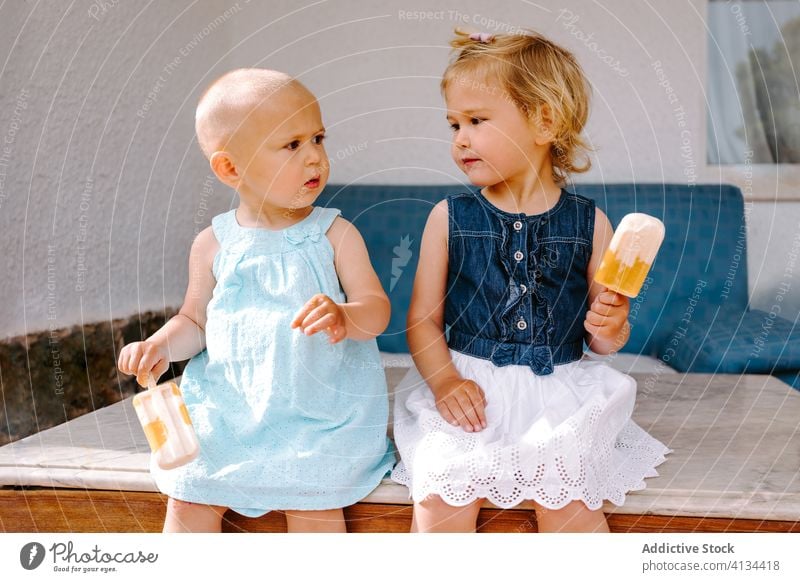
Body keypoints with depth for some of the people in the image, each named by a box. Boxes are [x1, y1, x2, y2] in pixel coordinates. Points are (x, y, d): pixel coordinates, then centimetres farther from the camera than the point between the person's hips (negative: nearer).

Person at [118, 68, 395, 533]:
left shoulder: (335, 234, -3)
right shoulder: (214, 244, 2)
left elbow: (377, 308, -8)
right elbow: (195, 321, 12)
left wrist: (345, 316, -30)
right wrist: (161, 346, -8)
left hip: (322, 404, -2)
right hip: (227, 403, 2)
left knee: (311, 500, -14)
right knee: (190, 496, -4)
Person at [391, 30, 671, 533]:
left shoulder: (588, 223, 2)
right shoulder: (449, 218, 3)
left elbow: (605, 340, 9)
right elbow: (423, 319, 0)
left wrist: (609, 328, -13)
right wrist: (445, 381, -15)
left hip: (559, 393, 0)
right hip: (467, 390, 0)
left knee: (570, 503, -16)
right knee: (442, 498, -18)